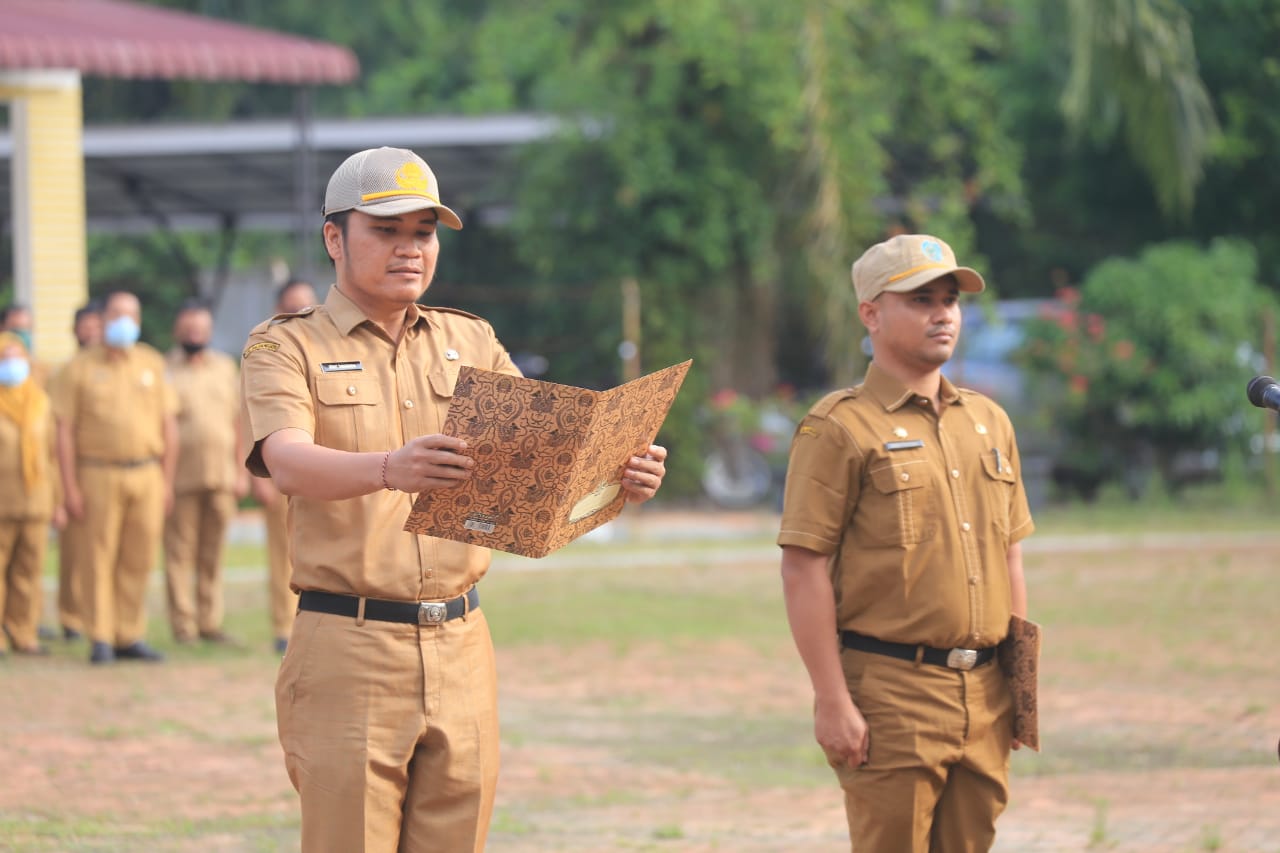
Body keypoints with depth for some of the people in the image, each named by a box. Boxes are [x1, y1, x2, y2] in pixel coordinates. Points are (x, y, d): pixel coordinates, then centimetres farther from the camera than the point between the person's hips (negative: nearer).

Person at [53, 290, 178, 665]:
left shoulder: (152, 364, 12)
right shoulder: (81, 367, 3)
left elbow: (169, 425, 13)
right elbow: (65, 430, 1)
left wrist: (167, 481, 8)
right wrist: (70, 487, -5)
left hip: (146, 475, 3)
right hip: (100, 475, -3)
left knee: (138, 562, 3)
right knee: (101, 559, -2)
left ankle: (131, 636, 10)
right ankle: (101, 640, 1)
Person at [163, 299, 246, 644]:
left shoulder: (225, 367, 14)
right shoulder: (165, 369, 1)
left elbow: (238, 421, 16)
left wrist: (241, 472, 10)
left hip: (221, 475, 4)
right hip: (181, 479, -4)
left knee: (213, 554, 6)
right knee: (180, 553, -2)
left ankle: (210, 622, 11)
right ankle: (183, 625, 2)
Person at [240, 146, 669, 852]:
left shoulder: (470, 343, 15)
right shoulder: (286, 347, 0)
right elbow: (287, 462, -20)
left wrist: (616, 475, -19)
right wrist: (389, 469, -41)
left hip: (461, 650, 5)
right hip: (348, 652, -4)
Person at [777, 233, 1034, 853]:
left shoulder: (989, 423, 15)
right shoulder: (839, 429, -5)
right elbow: (803, 570, -10)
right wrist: (831, 701, -16)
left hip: (985, 693, 6)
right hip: (890, 694, -6)